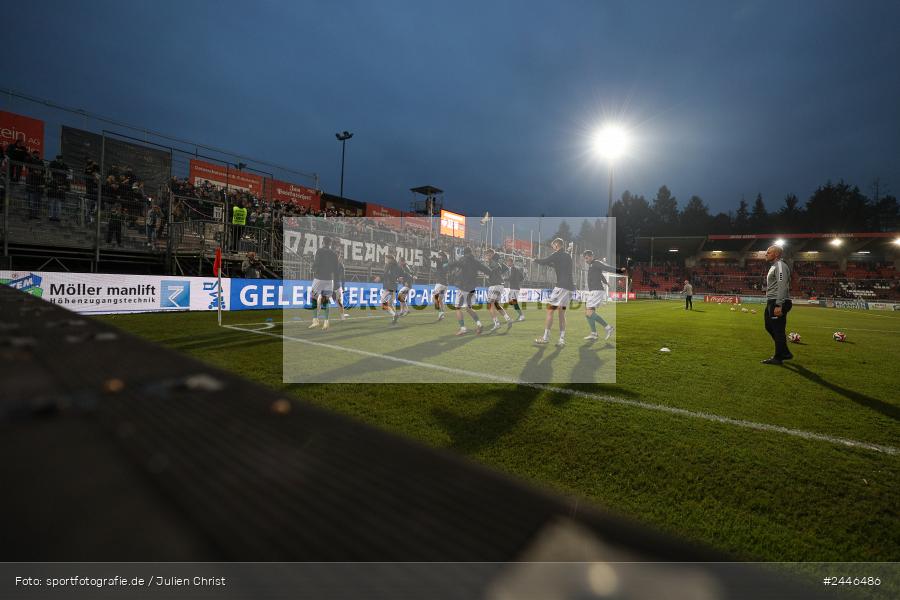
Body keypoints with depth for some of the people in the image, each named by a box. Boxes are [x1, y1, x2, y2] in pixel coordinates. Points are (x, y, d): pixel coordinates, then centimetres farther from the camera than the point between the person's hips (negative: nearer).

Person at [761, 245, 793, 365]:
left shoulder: (780, 266, -11)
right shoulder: (774, 266, 20)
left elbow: (782, 286, -20)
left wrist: (779, 305, -25)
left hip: (777, 303, -11)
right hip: (772, 302, 11)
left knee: (778, 330, -4)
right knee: (769, 327, 17)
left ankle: (778, 357, 4)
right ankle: (785, 353, 27)